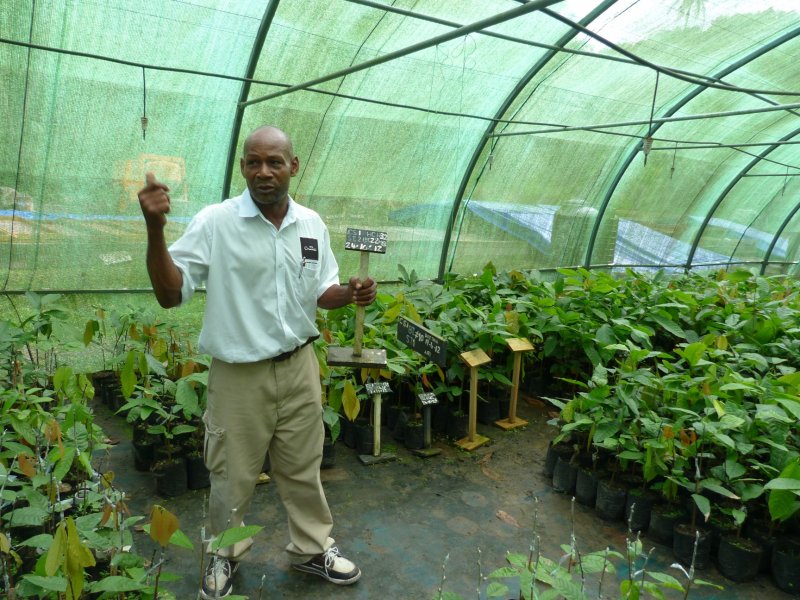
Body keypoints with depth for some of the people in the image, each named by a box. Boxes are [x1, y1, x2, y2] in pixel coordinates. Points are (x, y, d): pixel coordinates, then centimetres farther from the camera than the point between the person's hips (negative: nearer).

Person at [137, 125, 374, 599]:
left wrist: (351, 293, -12)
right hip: (239, 374, -3)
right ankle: (224, 554, 42)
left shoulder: (312, 225, -1)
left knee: (304, 469, 19)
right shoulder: (214, 223, -13)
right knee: (233, 475, 15)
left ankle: (312, 548, 42)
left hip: (299, 367, 3)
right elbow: (170, 294, -14)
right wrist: (155, 227, -27)